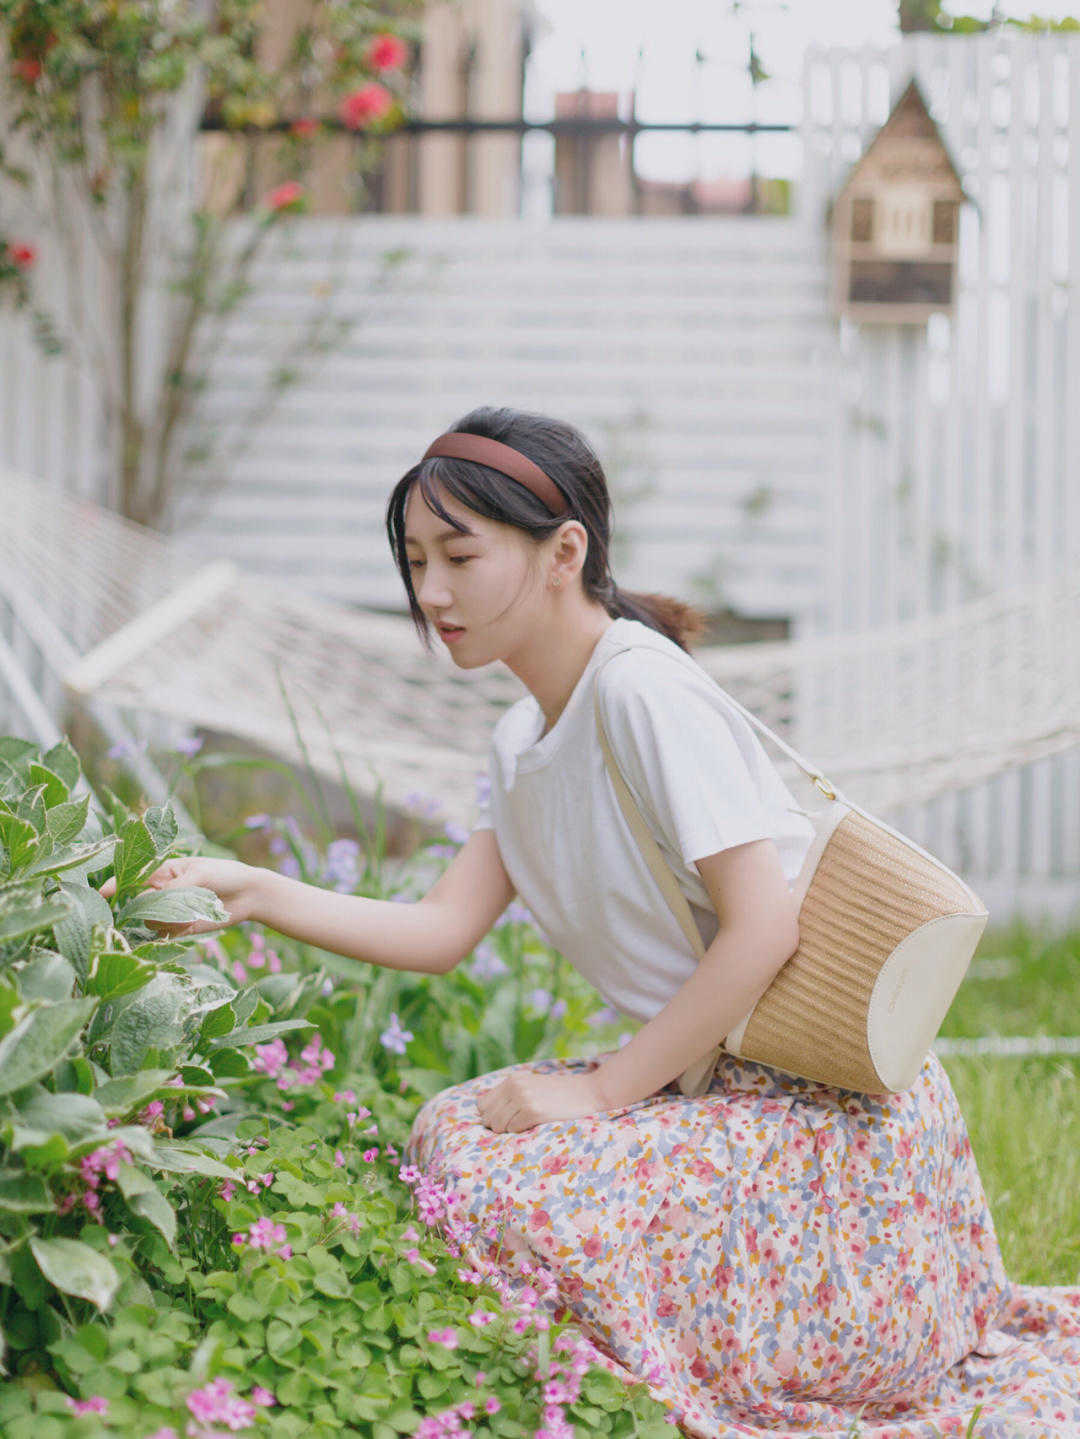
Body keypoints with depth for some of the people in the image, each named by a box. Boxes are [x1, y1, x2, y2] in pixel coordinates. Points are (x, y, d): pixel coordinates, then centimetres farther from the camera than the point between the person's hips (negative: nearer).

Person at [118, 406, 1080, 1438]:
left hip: (832, 1107, -9)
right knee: (450, 1132, 2)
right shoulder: (521, 740, 11)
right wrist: (255, 894, -7)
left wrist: (604, 1090, -19)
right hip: (709, 1078, 9)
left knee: (508, 1190, -21)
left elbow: (764, 927, -22)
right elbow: (443, 930, 4)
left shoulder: (642, 688, -18)